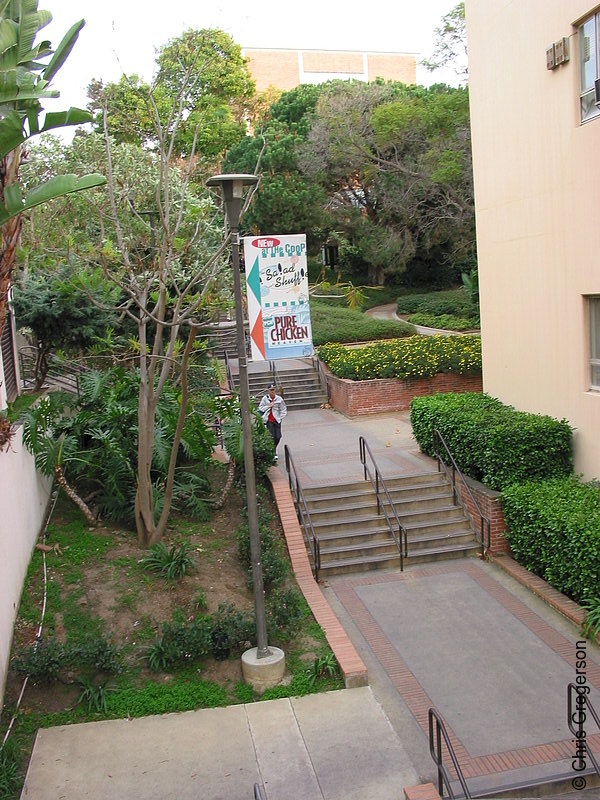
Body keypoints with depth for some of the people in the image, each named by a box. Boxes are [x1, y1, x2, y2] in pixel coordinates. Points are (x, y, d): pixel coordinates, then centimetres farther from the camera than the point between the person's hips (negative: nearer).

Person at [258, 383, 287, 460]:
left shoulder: (279, 399, 2)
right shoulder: (265, 398, 0)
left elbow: (283, 410, 8)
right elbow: (260, 408, 0)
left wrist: (280, 418, 0)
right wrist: (268, 406, -10)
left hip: (277, 420, 2)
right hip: (269, 421, -2)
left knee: (278, 437, 0)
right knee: (272, 437, -7)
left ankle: (274, 448, 28)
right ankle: (274, 453, 3)